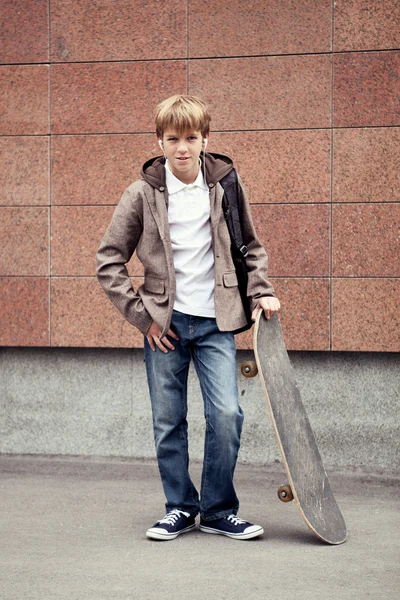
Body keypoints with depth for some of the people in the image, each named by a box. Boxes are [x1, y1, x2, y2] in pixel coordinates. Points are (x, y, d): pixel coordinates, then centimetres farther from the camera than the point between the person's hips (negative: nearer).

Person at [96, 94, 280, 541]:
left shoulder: (226, 184, 0)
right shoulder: (143, 194, -4)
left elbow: (250, 246, 15)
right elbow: (109, 261, 0)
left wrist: (260, 291, 3)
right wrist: (141, 316, -5)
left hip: (215, 321, 1)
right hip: (164, 322, 0)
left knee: (226, 413, -8)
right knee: (168, 422, 4)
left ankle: (219, 510, 8)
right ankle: (181, 508, 21)